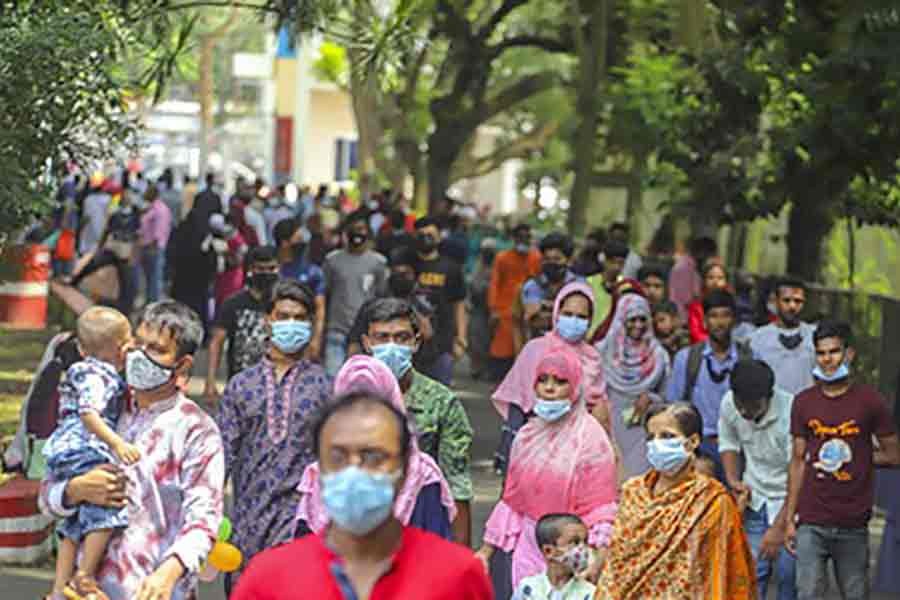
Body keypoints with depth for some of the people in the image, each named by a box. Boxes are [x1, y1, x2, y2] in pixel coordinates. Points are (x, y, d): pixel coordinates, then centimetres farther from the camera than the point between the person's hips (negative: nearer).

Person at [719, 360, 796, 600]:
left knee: (789, 575, -7)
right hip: (754, 499, 4)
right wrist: (733, 480, -4)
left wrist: (778, 527, -26)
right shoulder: (729, 404, -10)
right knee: (752, 571, -3)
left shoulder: (791, 412, -27)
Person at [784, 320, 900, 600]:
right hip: (811, 523, 1)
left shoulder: (869, 400, 0)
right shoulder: (804, 402, 6)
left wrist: (853, 457, -6)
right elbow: (798, 461, 9)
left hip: (853, 524, -1)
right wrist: (790, 517, 7)